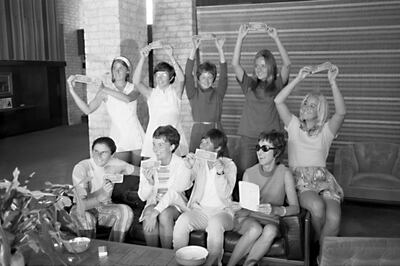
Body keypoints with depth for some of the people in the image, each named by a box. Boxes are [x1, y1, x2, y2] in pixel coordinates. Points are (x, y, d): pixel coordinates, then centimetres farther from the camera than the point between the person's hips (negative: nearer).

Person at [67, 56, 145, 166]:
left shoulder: (134, 88, 2)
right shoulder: (105, 92, 1)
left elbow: (128, 99, -21)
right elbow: (88, 110, -8)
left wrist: (105, 90, -22)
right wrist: (72, 90, -14)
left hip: (135, 135, 1)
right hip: (118, 136, -1)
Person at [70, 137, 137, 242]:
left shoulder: (114, 163, -10)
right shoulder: (81, 168, -22)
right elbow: (82, 205, -33)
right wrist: (101, 197, -50)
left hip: (105, 208, 3)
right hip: (85, 209, -3)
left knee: (126, 211, -26)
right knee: (85, 218, -37)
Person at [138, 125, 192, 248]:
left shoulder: (183, 165, -14)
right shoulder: (147, 165, -4)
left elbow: (173, 193, -21)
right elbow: (143, 197, -6)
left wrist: (156, 212, -33)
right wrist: (149, 182, -27)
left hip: (174, 204, -2)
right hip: (153, 202, 3)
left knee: (164, 215, -32)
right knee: (148, 213, -29)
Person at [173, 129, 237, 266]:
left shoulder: (229, 165, 0)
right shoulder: (199, 162, 9)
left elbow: (225, 195, -10)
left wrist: (220, 172, -23)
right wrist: (188, 167, -14)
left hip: (221, 211, -2)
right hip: (198, 208, 2)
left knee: (215, 225, -37)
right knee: (181, 222, -29)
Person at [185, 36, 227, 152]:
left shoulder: (218, 93, 8)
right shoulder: (193, 93, 6)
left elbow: (224, 75, -4)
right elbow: (188, 74, -5)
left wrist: (220, 49, -12)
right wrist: (194, 49, -14)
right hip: (197, 131, 0)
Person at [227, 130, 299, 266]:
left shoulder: (284, 173, -6)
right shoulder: (249, 173, -1)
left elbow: (295, 208, -11)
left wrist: (276, 209, -30)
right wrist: (242, 213, -18)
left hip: (271, 221, 0)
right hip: (249, 219, 0)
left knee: (270, 231, -34)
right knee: (255, 229, -33)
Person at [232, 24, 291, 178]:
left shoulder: (277, 85, 5)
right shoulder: (249, 84, 10)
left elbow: (287, 64, -9)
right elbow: (235, 64, 1)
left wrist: (276, 39, -12)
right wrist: (240, 38, -5)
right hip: (248, 138, 2)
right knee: (243, 175, 1)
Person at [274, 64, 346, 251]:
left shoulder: (326, 130, 12)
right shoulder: (294, 126, 13)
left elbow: (341, 112, -9)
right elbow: (278, 101, -1)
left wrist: (332, 82, -16)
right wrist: (299, 79, -7)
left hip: (323, 179, 1)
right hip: (300, 180, -1)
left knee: (334, 218, -27)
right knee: (317, 206, -32)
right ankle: (319, 244, -1)